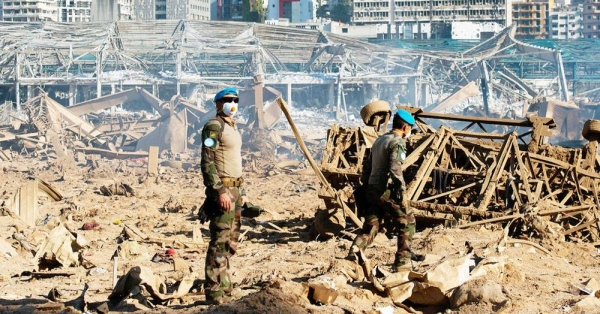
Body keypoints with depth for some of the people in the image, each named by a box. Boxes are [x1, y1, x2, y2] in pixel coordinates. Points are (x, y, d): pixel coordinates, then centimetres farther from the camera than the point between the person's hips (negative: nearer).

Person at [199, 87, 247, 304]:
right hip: (222, 189, -10)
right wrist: (220, 191, -24)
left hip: (234, 188, 10)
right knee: (220, 242, -10)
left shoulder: (232, 128, 19)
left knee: (230, 241, 12)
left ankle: (224, 287, 19)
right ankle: (215, 294, -9)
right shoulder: (214, 127, -10)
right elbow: (207, 162, -18)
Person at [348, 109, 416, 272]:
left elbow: (367, 165, 21)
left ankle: (353, 254, -10)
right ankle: (402, 261, 4)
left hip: (372, 189, 8)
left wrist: (365, 185, 25)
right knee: (407, 223, 5)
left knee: (370, 226, 9)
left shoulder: (379, 140, 19)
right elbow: (395, 168, -22)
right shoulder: (398, 142, -9)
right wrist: (401, 193, -23)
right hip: (387, 191, -8)